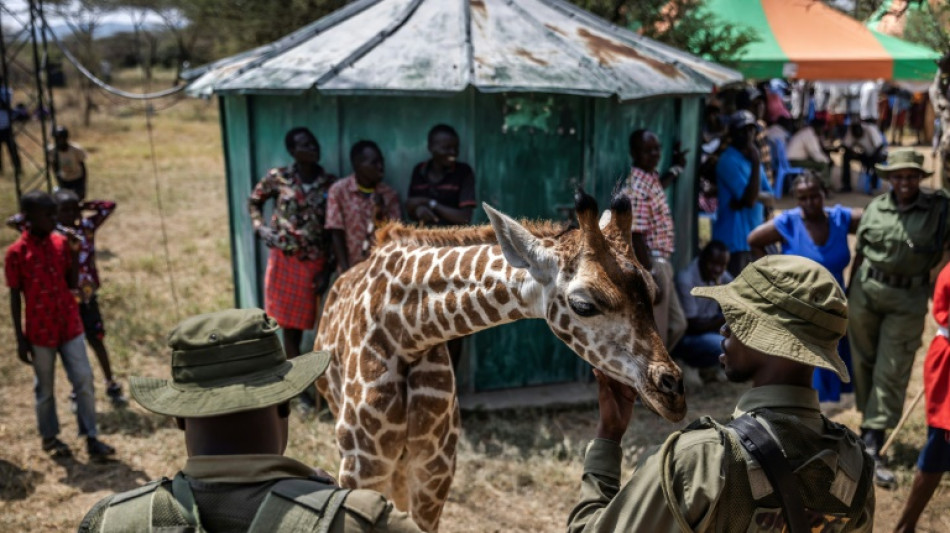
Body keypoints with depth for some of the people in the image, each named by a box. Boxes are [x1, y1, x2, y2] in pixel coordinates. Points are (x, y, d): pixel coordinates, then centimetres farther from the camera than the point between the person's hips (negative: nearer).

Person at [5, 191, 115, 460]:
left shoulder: (61, 243, 1)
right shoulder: (16, 252, -11)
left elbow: (72, 284, 5)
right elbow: (15, 298, -6)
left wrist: (74, 254, -10)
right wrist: (20, 339, -6)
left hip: (70, 326, 3)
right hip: (40, 332, -3)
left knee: (84, 381, 1)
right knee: (45, 388, 12)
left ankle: (91, 438, 10)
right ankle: (50, 437, 29)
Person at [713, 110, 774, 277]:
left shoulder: (751, 159, 15)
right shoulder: (729, 161, -12)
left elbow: (769, 199, 10)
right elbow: (749, 198, -19)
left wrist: (755, 196, -12)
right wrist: (756, 163, -22)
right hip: (735, 240, -9)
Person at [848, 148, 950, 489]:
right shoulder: (876, 208, 3)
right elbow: (859, 254, 8)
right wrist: (849, 295, 8)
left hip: (908, 301, -2)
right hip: (866, 293, 2)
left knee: (891, 373, -2)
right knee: (864, 363, 10)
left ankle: (873, 446, 2)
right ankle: (869, 424, 28)